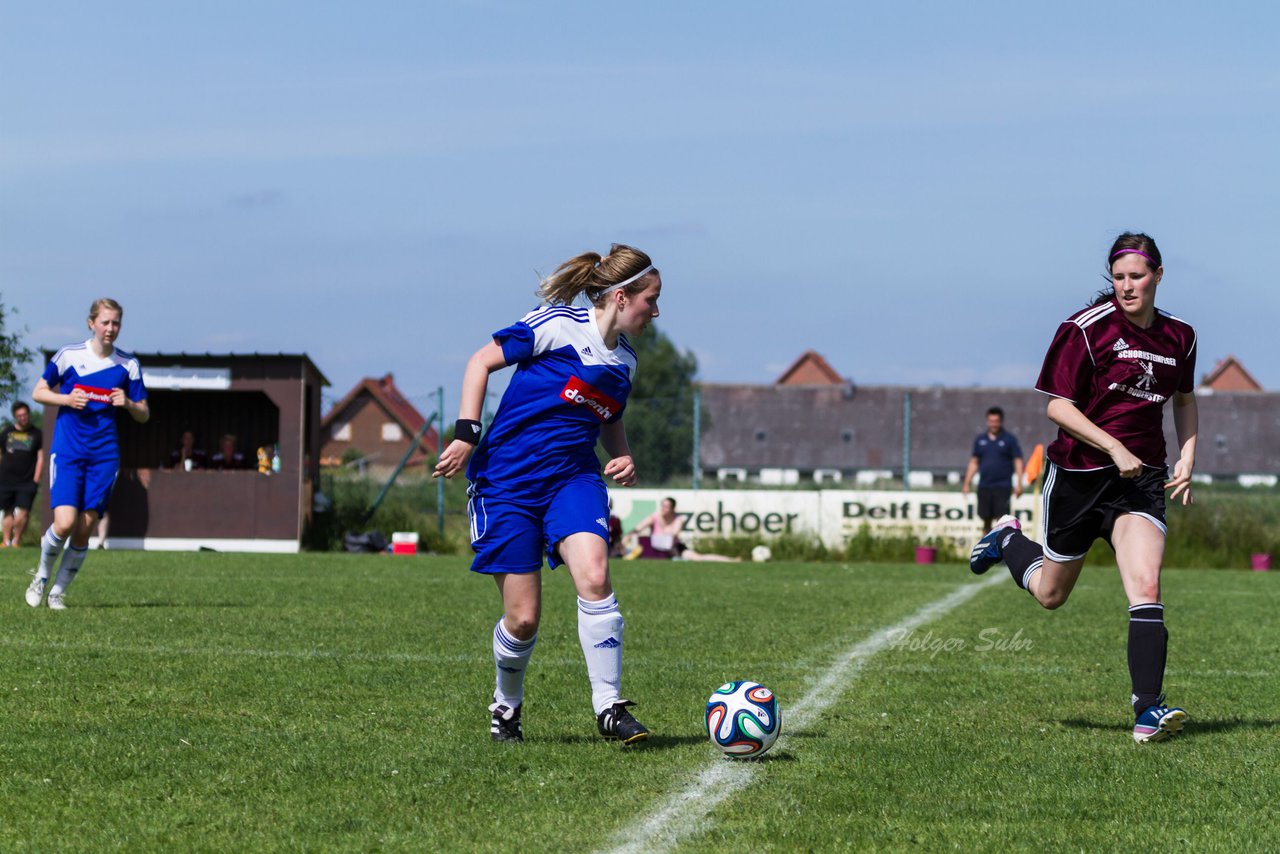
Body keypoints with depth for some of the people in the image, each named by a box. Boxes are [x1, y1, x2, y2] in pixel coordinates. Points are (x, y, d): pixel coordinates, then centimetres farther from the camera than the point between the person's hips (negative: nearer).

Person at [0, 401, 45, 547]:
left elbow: (40, 457, 6)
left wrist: (36, 479, -2)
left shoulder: (36, 434, 5)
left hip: (27, 481, -2)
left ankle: (16, 540, 0)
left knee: (22, 513, -13)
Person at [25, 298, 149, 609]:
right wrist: (66, 399, -11)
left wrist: (128, 404, -11)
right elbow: (39, 392, 7)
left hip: (104, 455, 2)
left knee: (84, 530, 0)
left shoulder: (128, 366, 5)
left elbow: (143, 414, 11)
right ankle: (41, 577, 11)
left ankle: (57, 592, 16)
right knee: (64, 523, -16)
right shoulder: (68, 355, -1)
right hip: (67, 451, -2)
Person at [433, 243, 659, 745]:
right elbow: (482, 362, -6)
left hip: (573, 478, 5)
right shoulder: (560, 325, -9)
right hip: (507, 480, -5)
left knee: (594, 576, -23)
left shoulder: (624, 359, 12)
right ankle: (506, 705, 25)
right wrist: (467, 432, -14)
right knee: (523, 619, -4)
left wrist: (624, 457, 8)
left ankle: (609, 708, -17)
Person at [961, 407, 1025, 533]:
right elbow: (973, 462, 16)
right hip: (984, 487, 4)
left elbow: (1018, 461, -1)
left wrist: (1018, 484, -9)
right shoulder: (980, 439, 12)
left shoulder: (1010, 439, 1)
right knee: (986, 521, 7)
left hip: (1002, 486, -4)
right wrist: (966, 484, 11)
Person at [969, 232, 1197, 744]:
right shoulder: (1086, 329, -12)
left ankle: (1148, 707, -18)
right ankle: (1009, 541, 47)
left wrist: (1187, 458, 8)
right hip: (1079, 474, -2)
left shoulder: (1179, 337, 4)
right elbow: (1058, 407, -12)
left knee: (1146, 589, -18)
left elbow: (1185, 401, 22)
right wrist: (1116, 449, -21)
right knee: (1050, 594, 15)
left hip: (1141, 477, 2)